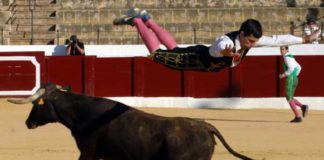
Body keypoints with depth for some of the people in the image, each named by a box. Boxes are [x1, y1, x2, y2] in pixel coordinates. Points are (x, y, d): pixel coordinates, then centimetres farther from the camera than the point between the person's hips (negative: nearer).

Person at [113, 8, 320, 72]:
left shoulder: (253, 40, -21)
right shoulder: (227, 42, -42)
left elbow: (278, 39, -14)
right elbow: (217, 48, -64)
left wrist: (303, 39, -16)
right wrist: (225, 52, -87)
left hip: (206, 61, 8)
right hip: (196, 58, -8)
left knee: (173, 47, 30)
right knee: (156, 53, 3)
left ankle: (146, 19, 47)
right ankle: (136, 20, 20)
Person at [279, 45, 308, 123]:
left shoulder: (287, 57, -13)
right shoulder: (291, 57, 19)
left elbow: (291, 68, -26)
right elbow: (299, 67, 28)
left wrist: (284, 75, -16)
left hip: (290, 80, -10)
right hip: (294, 80, 10)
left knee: (289, 99, -4)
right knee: (289, 98, 17)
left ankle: (298, 117, -7)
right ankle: (303, 107, 0)